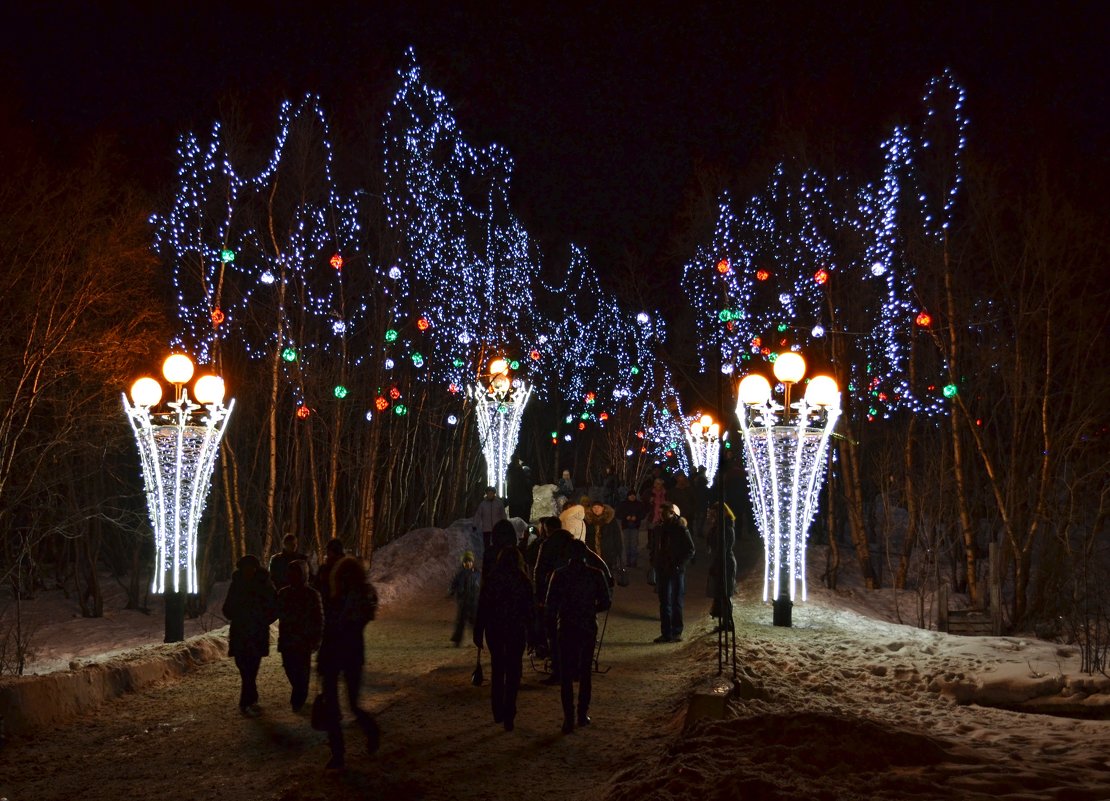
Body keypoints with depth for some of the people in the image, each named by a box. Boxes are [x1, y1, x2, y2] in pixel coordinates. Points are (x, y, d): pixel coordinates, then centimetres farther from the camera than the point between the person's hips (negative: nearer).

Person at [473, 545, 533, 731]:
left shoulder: (490, 579, -2)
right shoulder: (523, 580, -6)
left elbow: (482, 608, -2)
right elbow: (529, 610, -4)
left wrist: (478, 633, 4)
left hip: (494, 630, 2)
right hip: (517, 631, -2)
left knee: (497, 670, 16)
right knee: (513, 672, 4)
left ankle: (498, 713, 21)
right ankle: (508, 716, -3)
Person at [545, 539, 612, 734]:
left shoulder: (559, 574, -6)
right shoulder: (595, 574, -3)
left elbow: (551, 604, -8)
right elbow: (606, 601, -1)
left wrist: (551, 623, 7)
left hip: (566, 628, -1)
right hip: (588, 628, 1)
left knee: (566, 674, 3)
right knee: (586, 671, 15)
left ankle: (569, 718, -4)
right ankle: (583, 714, 17)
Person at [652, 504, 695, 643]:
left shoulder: (681, 529, -9)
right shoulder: (662, 528, 11)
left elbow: (690, 550, -11)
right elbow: (657, 547, 23)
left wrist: (678, 564, -16)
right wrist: (654, 560, 7)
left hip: (675, 571, -7)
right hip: (662, 570, 7)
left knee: (676, 602, 1)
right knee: (664, 602, 9)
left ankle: (676, 632, 8)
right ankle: (666, 633, 16)